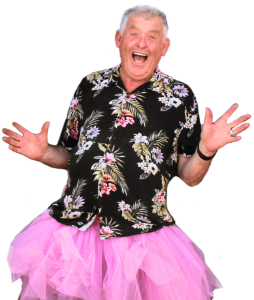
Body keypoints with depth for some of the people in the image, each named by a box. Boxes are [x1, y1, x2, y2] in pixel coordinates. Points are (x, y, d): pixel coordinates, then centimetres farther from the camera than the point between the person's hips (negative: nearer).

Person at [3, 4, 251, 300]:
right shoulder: (90, 85, 7)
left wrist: (206, 150, -17)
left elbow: (189, 176, 1)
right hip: (73, 228, 2)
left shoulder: (181, 96, 1)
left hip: (144, 239, -2)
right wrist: (43, 153, -3)